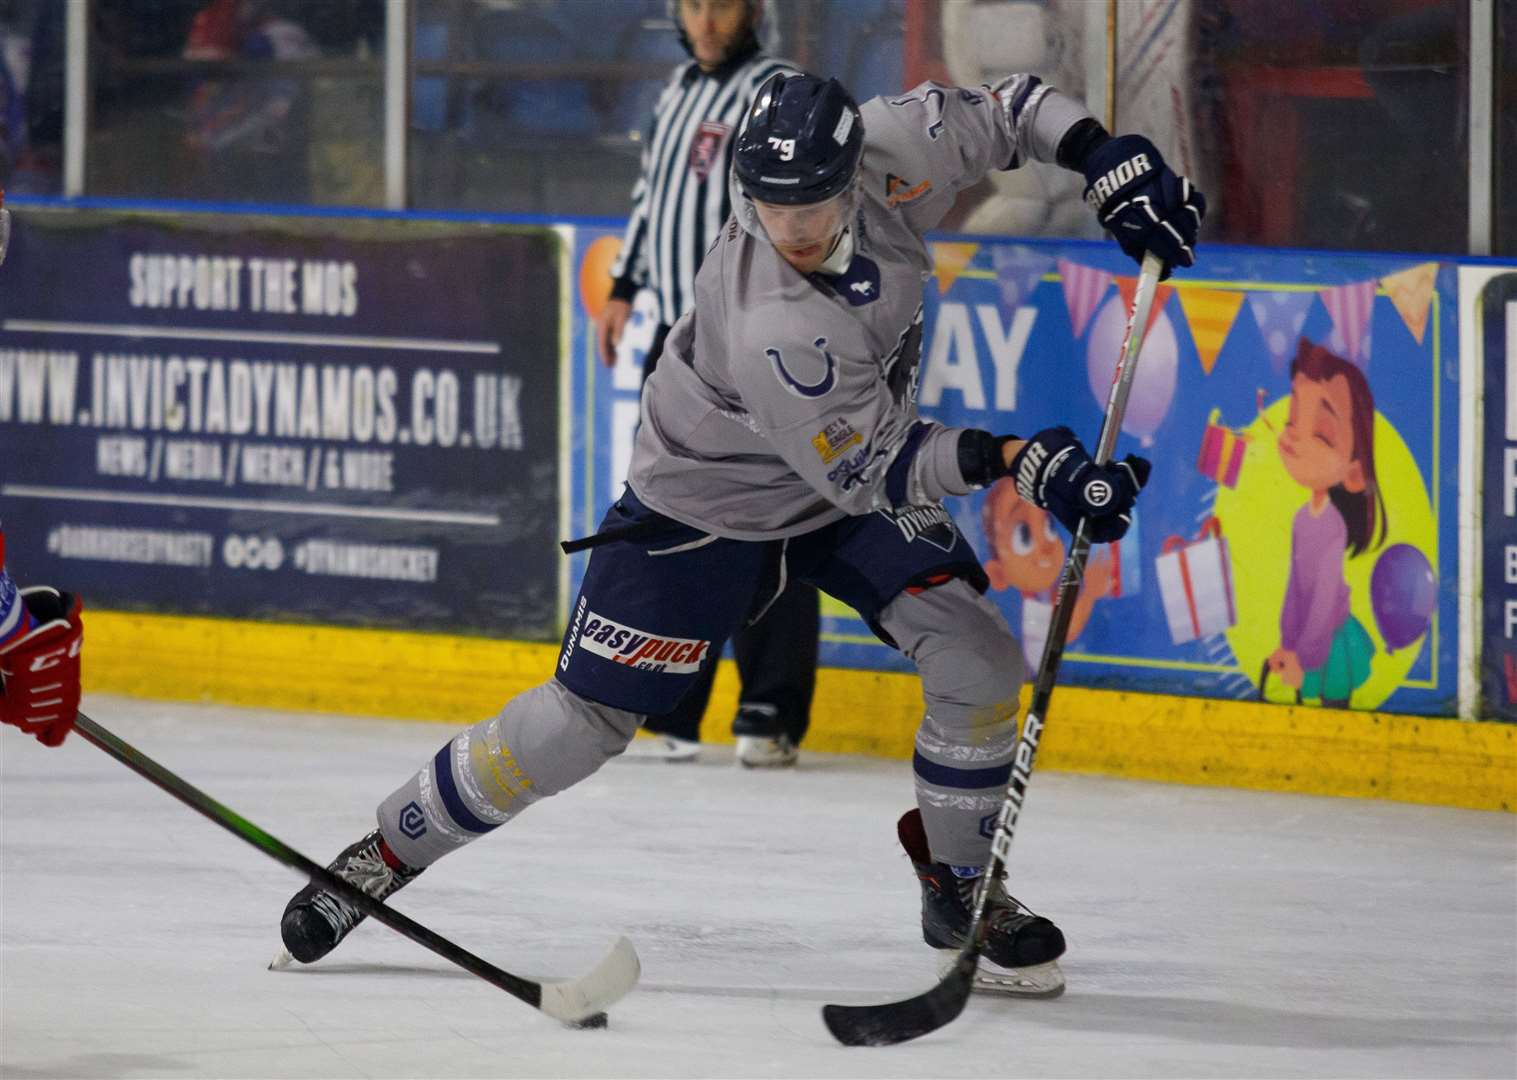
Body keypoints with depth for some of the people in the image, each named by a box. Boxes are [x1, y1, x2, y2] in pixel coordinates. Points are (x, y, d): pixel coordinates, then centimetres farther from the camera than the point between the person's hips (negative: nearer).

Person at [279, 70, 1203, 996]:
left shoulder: (889, 154, -24)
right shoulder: (769, 324, -39)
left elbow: (996, 112, -5)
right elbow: (869, 467, -32)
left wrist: (1109, 159, -17)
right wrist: (1012, 459, -41)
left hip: (859, 477, 6)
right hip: (708, 498, -6)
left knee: (980, 662, -9)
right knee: (581, 721, -5)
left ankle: (962, 891, 11)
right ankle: (388, 853, 14)